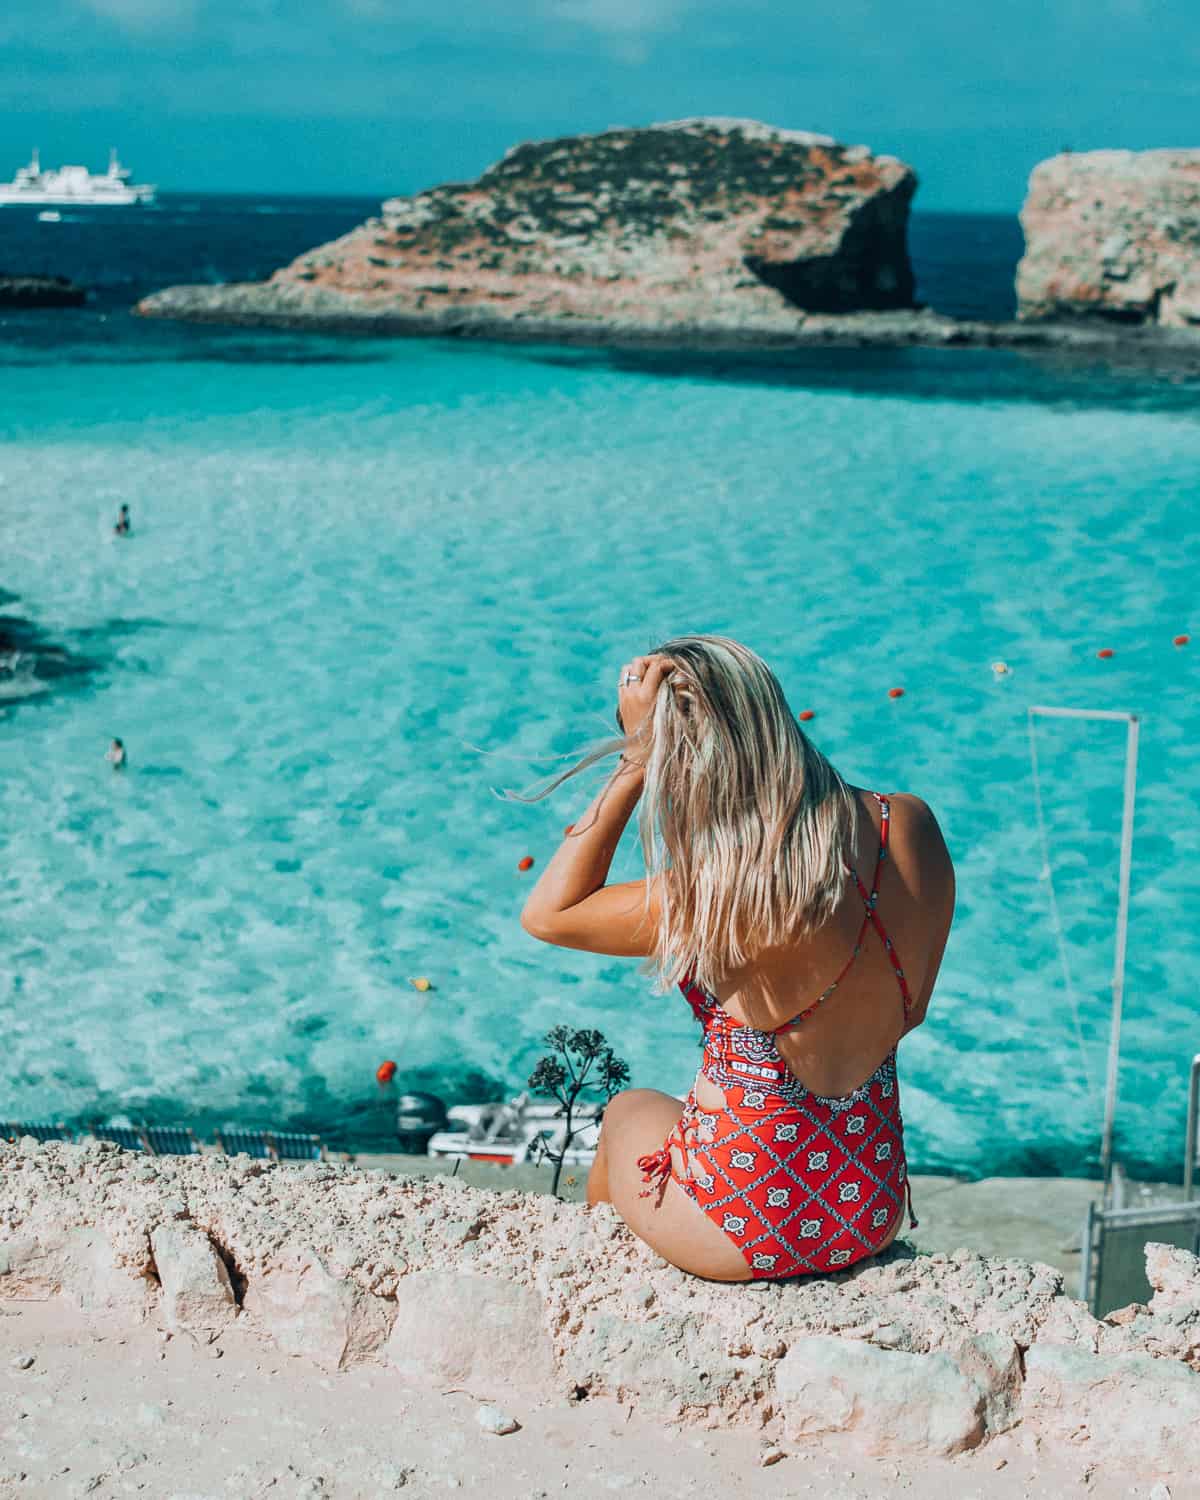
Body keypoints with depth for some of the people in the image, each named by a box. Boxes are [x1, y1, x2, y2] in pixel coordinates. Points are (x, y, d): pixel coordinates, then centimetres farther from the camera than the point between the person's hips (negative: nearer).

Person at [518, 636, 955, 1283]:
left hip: (744, 1226, -5)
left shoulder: (717, 889, -25)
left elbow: (547, 912, -10)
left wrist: (635, 759, -14)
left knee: (627, 1112, 31)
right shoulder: (912, 826, -8)